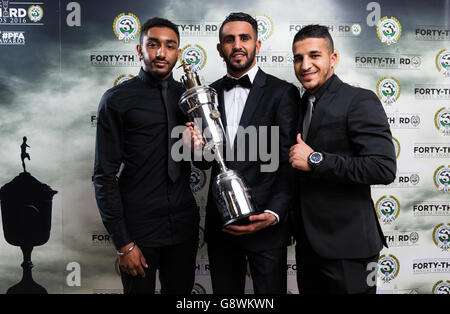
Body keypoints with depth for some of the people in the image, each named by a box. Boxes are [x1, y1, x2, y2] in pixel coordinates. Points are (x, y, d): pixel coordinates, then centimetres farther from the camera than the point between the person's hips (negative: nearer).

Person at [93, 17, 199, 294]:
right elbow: (105, 175, -7)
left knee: (182, 292, 18)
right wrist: (123, 242, -11)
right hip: (138, 227, -4)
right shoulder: (117, 100, -6)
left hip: (184, 225, 4)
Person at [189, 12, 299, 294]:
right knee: (225, 292, 19)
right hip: (220, 222, 4)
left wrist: (274, 214, -20)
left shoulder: (282, 92, -5)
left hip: (266, 223, -4)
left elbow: (289, 163, -9)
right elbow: (205, 163, 11)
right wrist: (198, 147, -11)